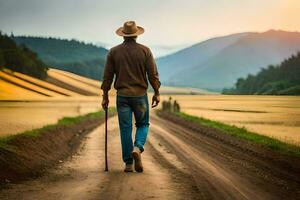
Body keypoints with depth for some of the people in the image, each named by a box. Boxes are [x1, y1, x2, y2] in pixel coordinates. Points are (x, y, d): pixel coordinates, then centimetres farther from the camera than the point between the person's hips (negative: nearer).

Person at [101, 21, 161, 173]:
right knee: (142, 124, 15)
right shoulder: (145, 51, -2)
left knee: (125, 129, 6)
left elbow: (107, 76, 1)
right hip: (140, 95, -1)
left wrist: (105, 96, 8)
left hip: (122, 96, 1)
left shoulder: (113, 52, 1)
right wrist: (157, 93, 5)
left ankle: (128, 163, 6)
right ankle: (137, 148, -12)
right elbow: (153, 74, -4)